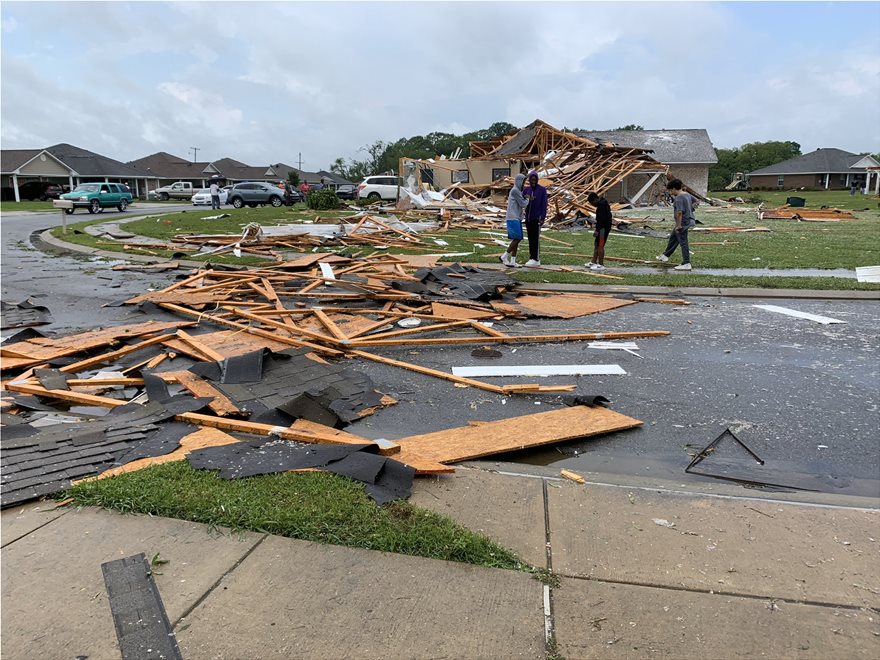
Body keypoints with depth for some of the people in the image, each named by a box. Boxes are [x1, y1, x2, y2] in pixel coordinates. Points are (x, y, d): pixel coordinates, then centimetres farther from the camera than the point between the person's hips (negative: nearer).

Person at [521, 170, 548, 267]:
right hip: (528, 218, 5)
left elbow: (544, 204, -6)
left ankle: (536, 260, -7)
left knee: (535, 239, -7)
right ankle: (533, 258, 12)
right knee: (530, 239, 7)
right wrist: (526, 199, -19)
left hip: (537, 218, -5)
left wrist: (543, 218, -14)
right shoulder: (526, 190, 11)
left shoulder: (542, 190, -3)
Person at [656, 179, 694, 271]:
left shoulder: (678, 198, -22)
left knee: (683, 242, -4)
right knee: (673, 237, 23)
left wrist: (678, 225, -25)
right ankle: (665, 255, 37)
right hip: (689, 220, 10)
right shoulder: (687, 194, 8)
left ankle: (686, 264, 0)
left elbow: (679, 212, -30)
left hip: (683, 222, -10)